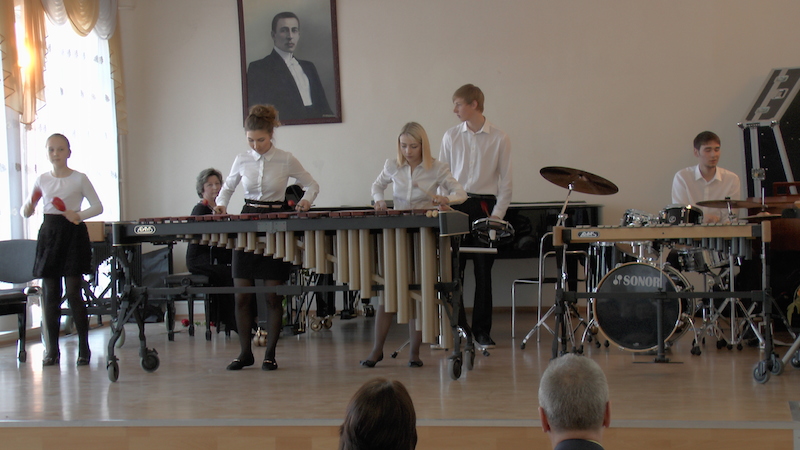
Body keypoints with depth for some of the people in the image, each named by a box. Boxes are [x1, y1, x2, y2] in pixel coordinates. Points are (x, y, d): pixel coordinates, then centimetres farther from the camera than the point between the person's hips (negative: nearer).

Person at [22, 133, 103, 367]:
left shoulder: (79, 179, 0)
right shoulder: (41, 180, 9)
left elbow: (98, 207, 1)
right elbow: (26, 212, 14)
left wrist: (79, 215, -15)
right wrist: (29, 207, -9)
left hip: (73, 234, -3)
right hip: (49, 234, 3)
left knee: (73, 292, -6)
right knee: (50, 293, 3)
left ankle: (84, 348, 1)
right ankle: (52, 350, 9)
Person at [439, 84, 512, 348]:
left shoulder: (499, 139, 1)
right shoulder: (450, 137, 7)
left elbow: (505, 180, 2)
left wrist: (497, 214, -5)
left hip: (484, 206, -2)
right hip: (455, 206, 2)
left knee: (483, 271, 2)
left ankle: (482, 331, 10)